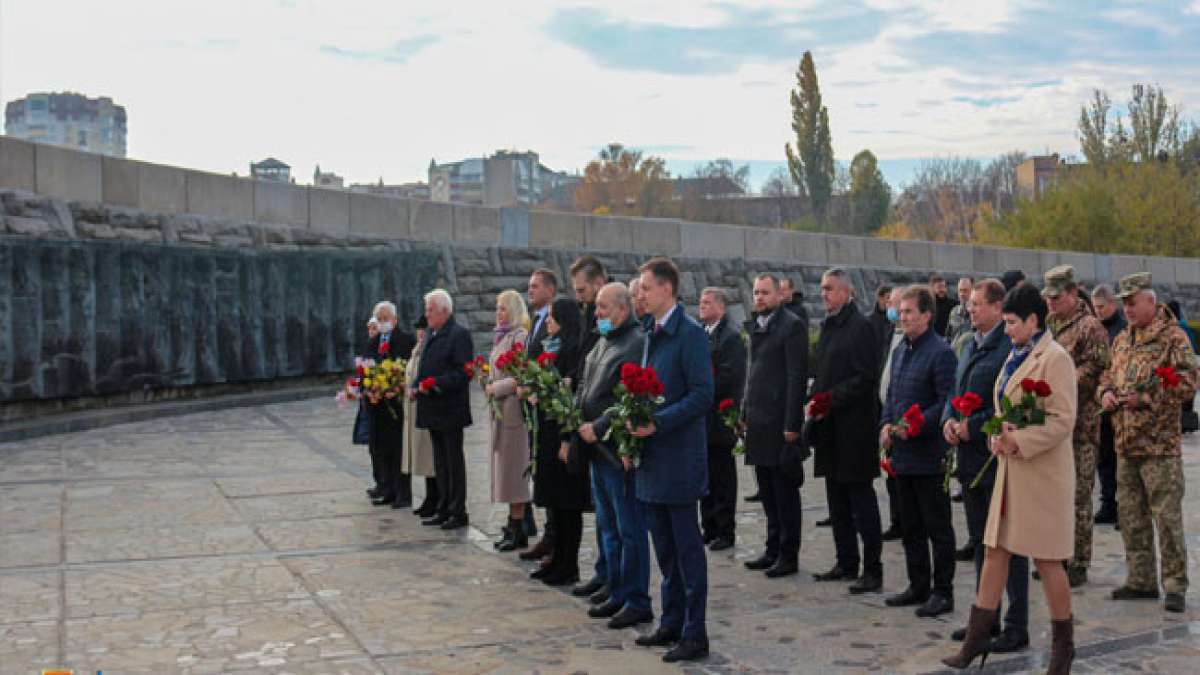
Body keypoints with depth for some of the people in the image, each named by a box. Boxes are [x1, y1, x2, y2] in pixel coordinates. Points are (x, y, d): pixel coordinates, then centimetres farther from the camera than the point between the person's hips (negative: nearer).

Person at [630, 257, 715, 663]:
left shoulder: (689, 333, -13)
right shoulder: (649, 332, 13)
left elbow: (703, 396, -18)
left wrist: (656, 423, -21)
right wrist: (632, 435, 9)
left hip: (679, 458, -9)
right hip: (651, 459, 9)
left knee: (687, 548, -1)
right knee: (664, 547, 15)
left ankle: (694, 634, 6)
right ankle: (671, 623, 26)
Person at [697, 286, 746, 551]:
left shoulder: (731, 338, -10)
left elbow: (729, 377, -17)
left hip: (720, 418, -7)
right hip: (702, 418, 7)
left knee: (723, 479, 1)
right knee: (706, 478, 13)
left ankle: (725, 532, 8)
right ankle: (709, 528, 21)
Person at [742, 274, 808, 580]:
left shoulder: (791, 325, -10)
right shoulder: (756, 326, 14)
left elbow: (797, 377, -14)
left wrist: (792, 424, -17)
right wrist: (745, 413, 13)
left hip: (780, 423, -8)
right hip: (758, 422, 8)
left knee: (785, 491, 0)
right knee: (767, 490, 14)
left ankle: (788, 555, 8)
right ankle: (773, 549, 24)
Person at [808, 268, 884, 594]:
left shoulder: (860, 327, -11)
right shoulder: (828, 326, 15)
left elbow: (864, 378, -17)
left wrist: (829, 400, -17)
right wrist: (815, 400, 6)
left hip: (854, 427, -9)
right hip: (830, 427, 9)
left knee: (861, 499, -4)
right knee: (837, 498, 14)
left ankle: (872, 570, 1)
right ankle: (846, 563, 23)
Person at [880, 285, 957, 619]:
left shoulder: (941, 353, -13)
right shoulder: (900, 351, 13)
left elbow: (947, 402, -17)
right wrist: (886, 424, 3)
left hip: (929, 456, -8)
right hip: (902, 454, 8)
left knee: (937, 528, 1)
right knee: (910, 526, 15)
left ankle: (943, 592, 10)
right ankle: (918, 586, 26)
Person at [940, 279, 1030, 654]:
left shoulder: (1010, 348, -16)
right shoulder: (971, 346, 14)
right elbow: (956, 392, 19)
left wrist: (973, 426, -19)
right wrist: (949, 420, 0)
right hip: (970, 458, 9)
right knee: (980, 542, 16)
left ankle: (1017, 627, 9)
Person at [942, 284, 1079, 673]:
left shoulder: (1055, 359, -13)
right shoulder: (1016, 356, 13)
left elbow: (1062, 421, -18)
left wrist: (1019, 441, -23)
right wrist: (999, 434, 3)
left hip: (1042, 473, -8)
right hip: (1011, 470, 8)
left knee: (1046, 560, 2)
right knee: (995, 551, 9)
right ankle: (976, 640, 15)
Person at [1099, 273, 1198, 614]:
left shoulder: (1172, 337, -7)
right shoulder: (1122, 340, 15)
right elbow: (1107, 375, 24)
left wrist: (1144, 397, -21)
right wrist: (1106, 392, 1)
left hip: (1160, 445, -7)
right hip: (1126, 444, 7)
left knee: (1167, 516, -4)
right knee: (1131, 515, 12)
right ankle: (1141, 580, 23)